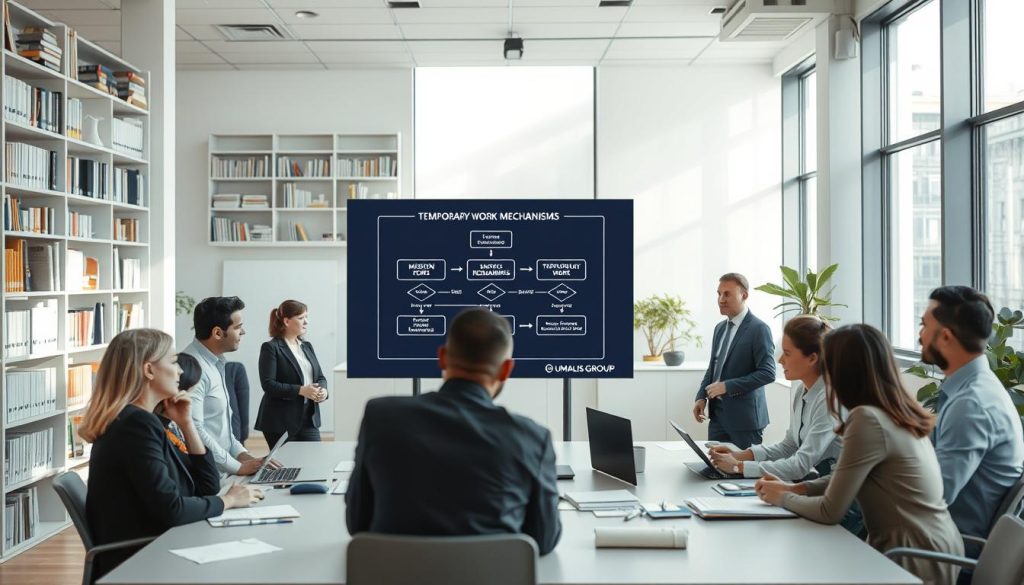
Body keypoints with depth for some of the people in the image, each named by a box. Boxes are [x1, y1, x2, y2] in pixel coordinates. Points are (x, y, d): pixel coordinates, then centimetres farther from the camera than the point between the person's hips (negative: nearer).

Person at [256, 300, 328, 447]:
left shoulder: (307, 346, 14)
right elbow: (268, 384, -15)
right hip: (281, 421, -6)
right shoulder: (271, 348, -7)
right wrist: (301, 390, -22)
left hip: (309, 418, 6)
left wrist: (323, 390, -9)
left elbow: (320, 377, 14)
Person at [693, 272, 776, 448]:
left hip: (744, 416, -7)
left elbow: (768, 373, -17)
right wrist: (701, 397, 6)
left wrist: (728, 386, -19)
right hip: (718, 414, 7)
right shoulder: (720, 328, 13)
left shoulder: (758, 329, -11)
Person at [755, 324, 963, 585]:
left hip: (916, 561, -8)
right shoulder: (897, 411, 6)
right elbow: (845, 478, 18)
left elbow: (830, 511, -17)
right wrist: (794, 489, 8)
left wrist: (782, 498, -1)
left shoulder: (868, 419, -22)